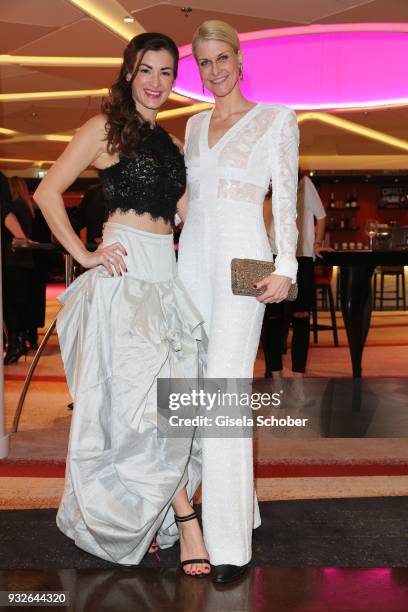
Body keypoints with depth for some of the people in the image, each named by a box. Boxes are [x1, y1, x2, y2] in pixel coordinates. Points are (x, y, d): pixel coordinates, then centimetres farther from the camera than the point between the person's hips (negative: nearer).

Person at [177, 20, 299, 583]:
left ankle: (231, 543, -7)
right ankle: (240, 508, 22)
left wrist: (286, 269, -14)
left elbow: (286, 199, -4)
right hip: (194, 257, 6)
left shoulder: (277, 119, 2)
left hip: (242, 261, -6)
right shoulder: (195, 124, 18)